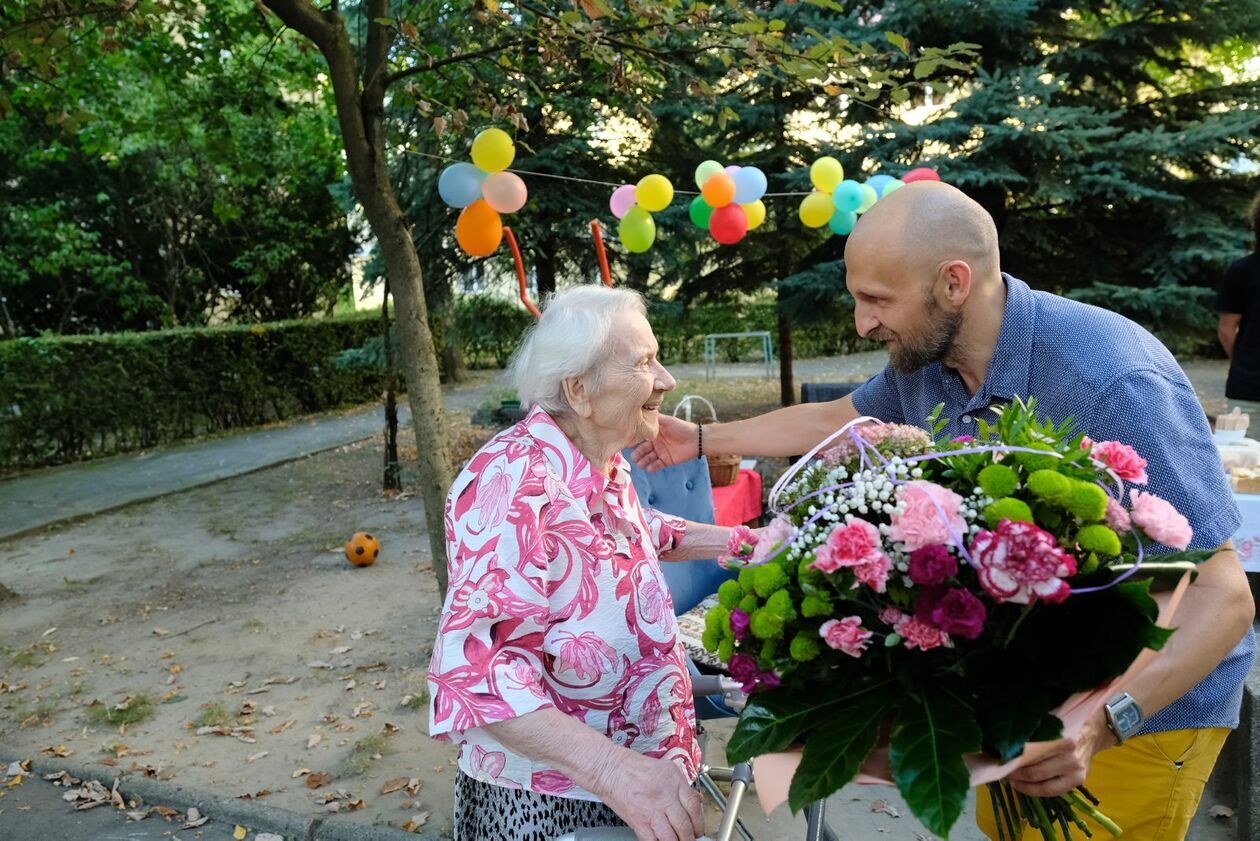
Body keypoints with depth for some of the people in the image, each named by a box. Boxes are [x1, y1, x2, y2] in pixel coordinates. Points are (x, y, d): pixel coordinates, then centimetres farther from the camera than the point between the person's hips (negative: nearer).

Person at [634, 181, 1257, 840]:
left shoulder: (1115, 383, -32)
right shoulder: (924, 357, -9)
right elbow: (831, 421, 11)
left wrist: (1101, 725, -43)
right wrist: (702, 439, 17)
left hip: (1144, 699, -6)